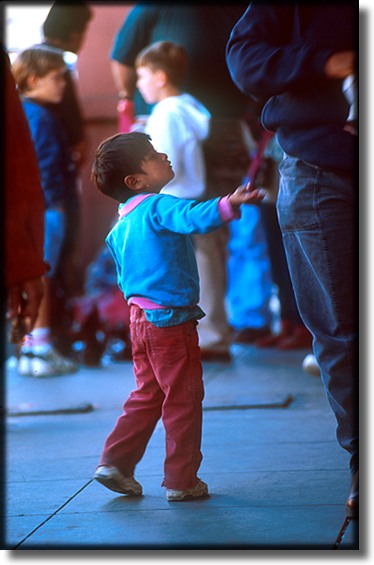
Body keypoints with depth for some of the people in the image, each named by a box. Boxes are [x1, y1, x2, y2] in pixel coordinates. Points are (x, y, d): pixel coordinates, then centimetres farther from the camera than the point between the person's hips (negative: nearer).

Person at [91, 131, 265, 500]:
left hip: (139, 317, 8)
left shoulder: (119, 228, 12)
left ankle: (115, 463, 16)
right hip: (170, 319, -8)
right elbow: (194, 218, -35)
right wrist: (229, 204, -47)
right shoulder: (158, 207, -13)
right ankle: (181, 481, 7)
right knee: (184, 400, 2)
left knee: (147, 395, 19)